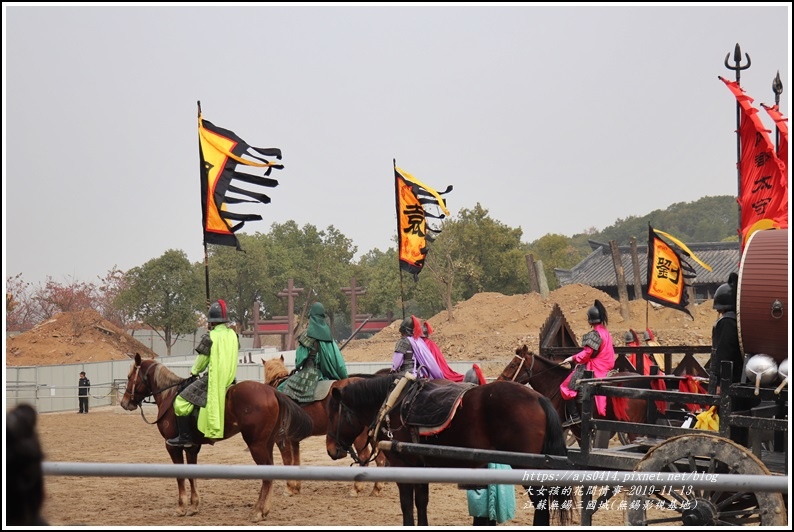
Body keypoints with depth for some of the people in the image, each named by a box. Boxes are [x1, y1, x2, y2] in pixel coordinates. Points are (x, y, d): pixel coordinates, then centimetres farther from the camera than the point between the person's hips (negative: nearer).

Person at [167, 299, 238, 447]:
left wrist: (194, 371, 17)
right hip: (230, 378, 8)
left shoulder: (210, 337, -11)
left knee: (181, 401, -4)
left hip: (213, 379, -8)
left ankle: (184, 437, -6)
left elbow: (202, 359, -3)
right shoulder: (233, 335, 8)